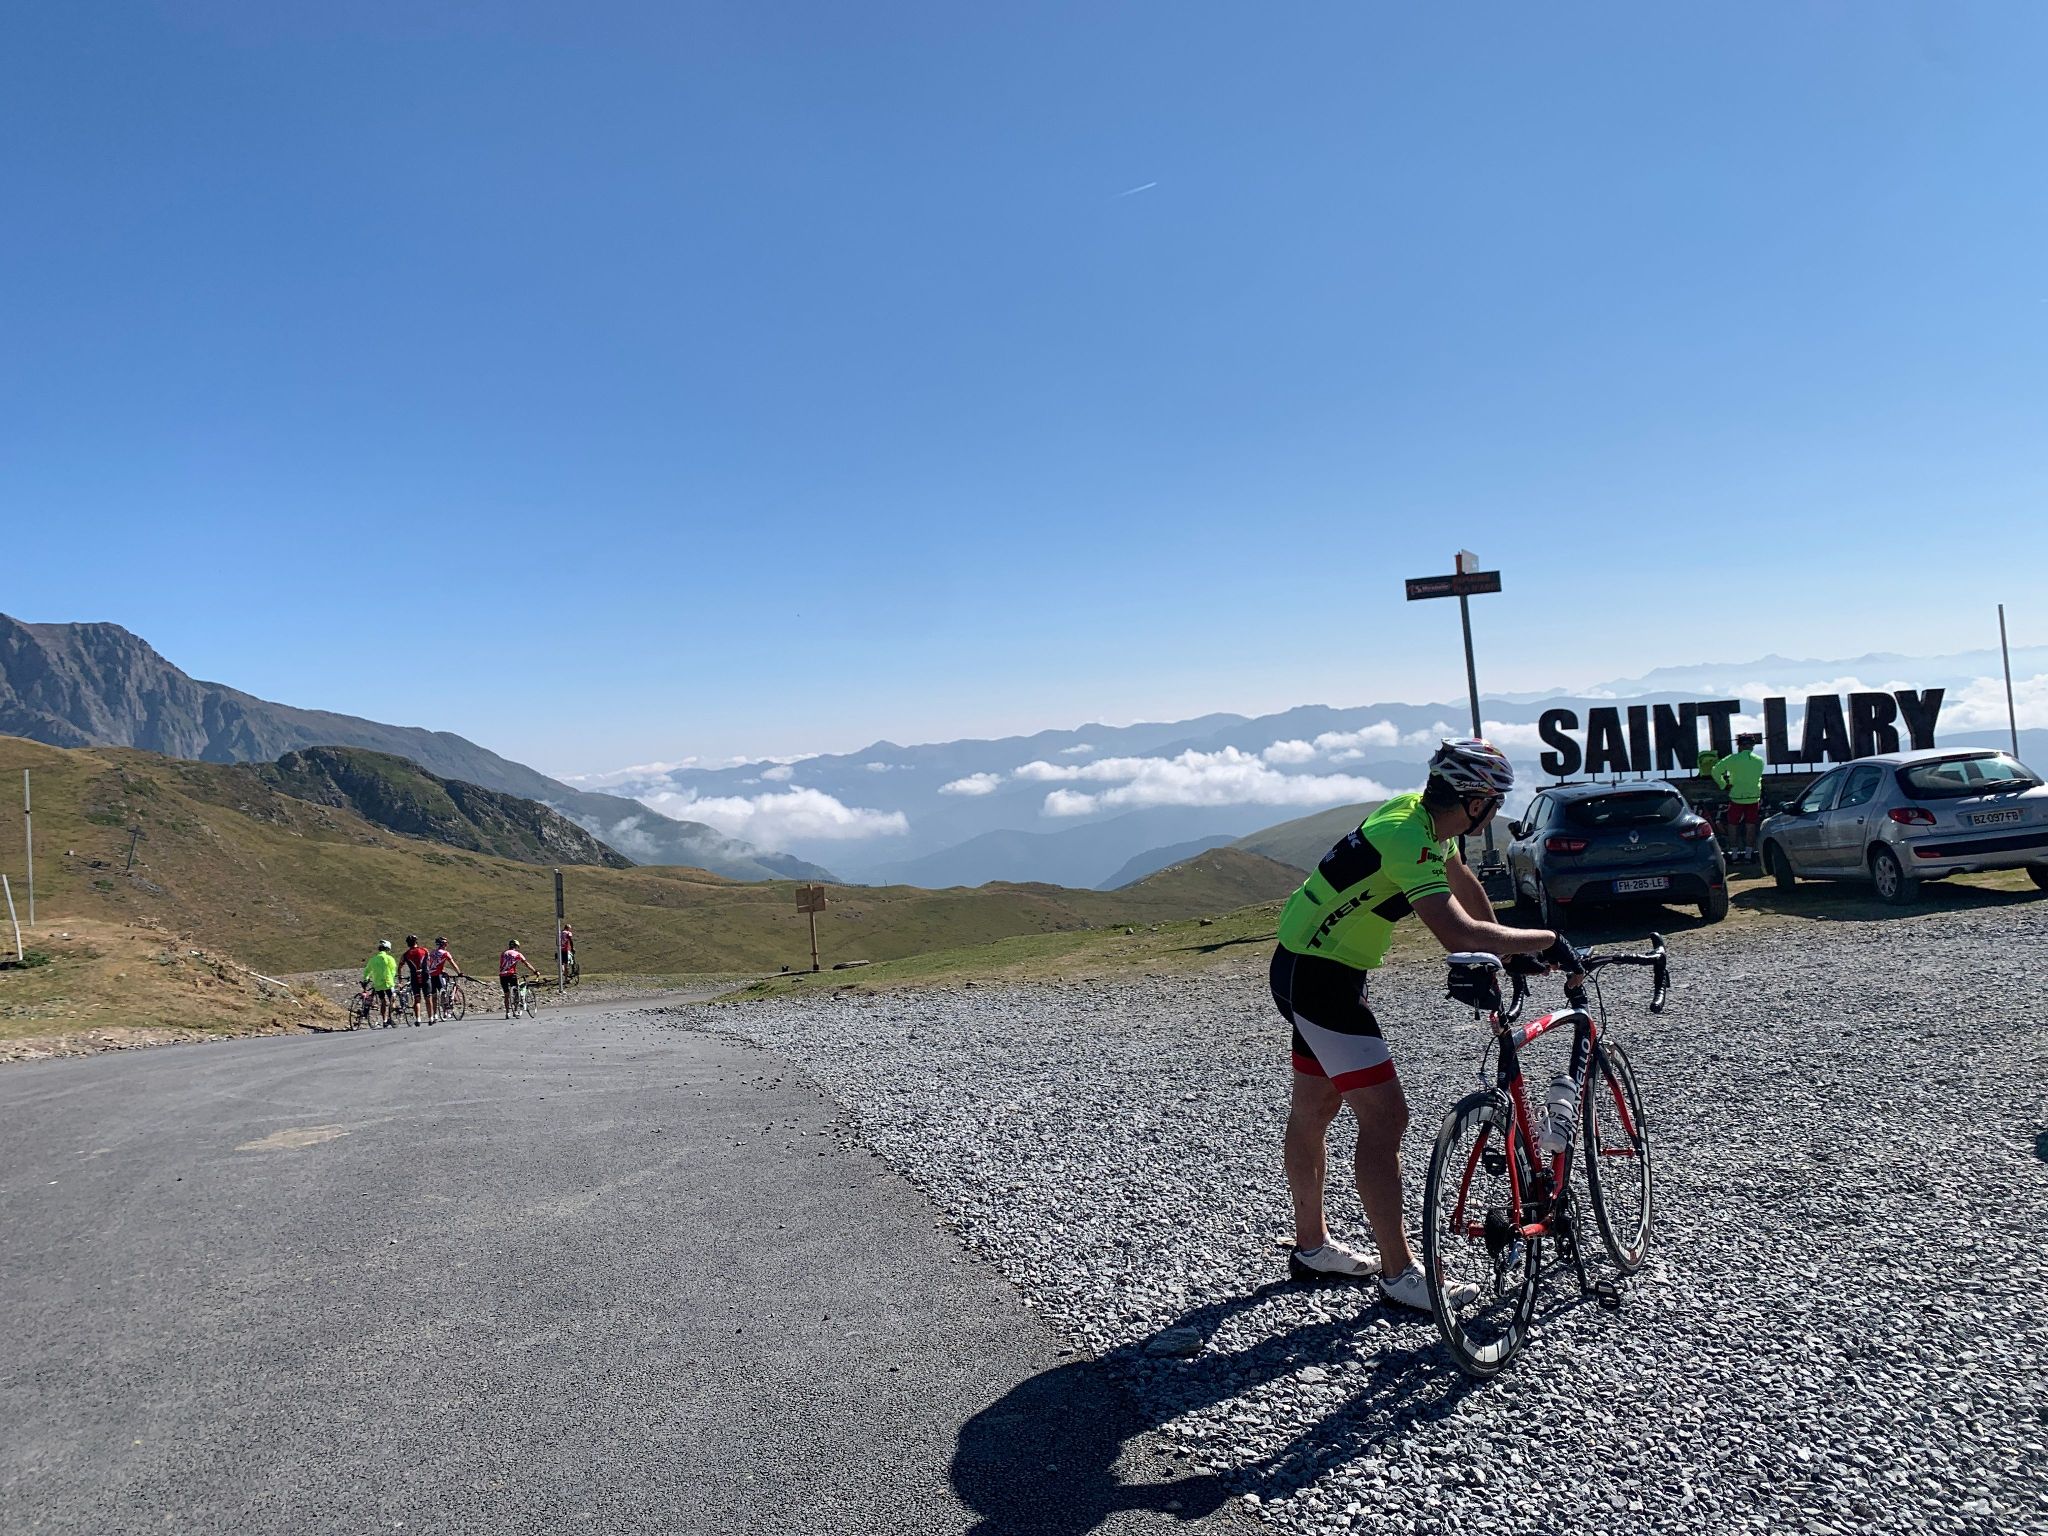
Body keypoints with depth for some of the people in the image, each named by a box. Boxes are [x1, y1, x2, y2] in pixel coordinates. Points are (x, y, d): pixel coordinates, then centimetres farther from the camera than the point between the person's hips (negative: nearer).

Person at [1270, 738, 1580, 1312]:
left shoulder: (1425, 815, 3)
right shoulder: (1408, 836, -26)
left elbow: (1463, 882, 20)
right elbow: (1458, 933, -35)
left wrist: (1511, 949, 25)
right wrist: (1545, 940, -24)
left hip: (1305, 967, 10)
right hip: (1319, 977, -10)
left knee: (1314, 1109, 19)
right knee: (1384, 1118, -9)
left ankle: (1311, 1245, 33)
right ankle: (1400, 1274, -1)